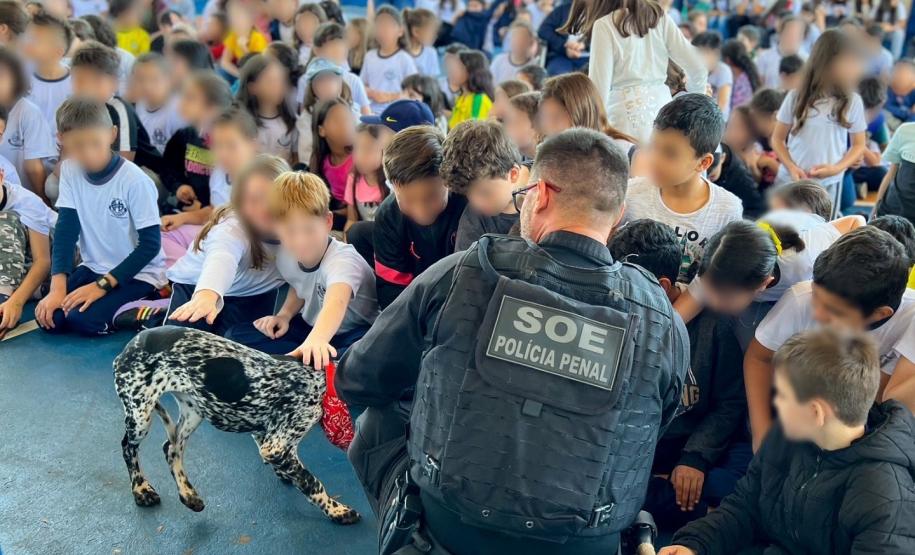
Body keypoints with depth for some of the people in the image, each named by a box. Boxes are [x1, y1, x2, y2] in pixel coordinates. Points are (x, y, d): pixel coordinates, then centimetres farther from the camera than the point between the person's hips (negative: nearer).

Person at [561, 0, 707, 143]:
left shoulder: (605, 25, -5)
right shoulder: (659, 17, 8)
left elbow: (600, 85, -9)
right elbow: (698, 68, 5)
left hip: (627, 117, -5)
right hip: (662, 107, 5)